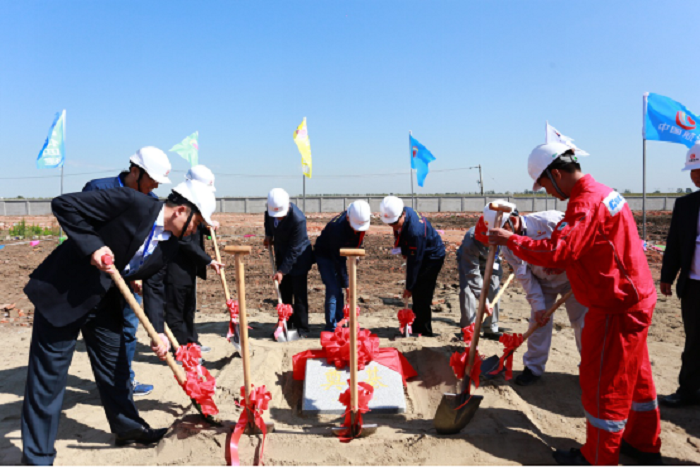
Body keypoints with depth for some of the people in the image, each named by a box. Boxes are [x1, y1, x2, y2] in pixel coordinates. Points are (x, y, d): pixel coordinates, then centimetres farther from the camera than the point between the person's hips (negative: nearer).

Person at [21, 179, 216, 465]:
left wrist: (158, 332, -9)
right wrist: (92, 246, -29)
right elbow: (64, 204, -20)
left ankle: (128, 428, 36)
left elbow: (154, 287, 2)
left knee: (115, 367, 17)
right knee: (48, 377, 1)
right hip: (63, 293, -7)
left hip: (105, 302, 7)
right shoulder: (131, 202, -23)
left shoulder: (170, 244, -1)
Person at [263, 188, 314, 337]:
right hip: (281, 254, 7)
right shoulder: (271, 209, -14)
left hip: (298, 258, -7)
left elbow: (294, 250, -26)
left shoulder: (298, 219, -32)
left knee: (299, 295, -1)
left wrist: (282, 270, -24)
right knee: (284, 293, 12)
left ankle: (301, 329, 10)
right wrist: (268, 235, 2)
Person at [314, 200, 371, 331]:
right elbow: (338, 260, -30)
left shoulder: (361, 218, -20)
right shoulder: (337, 228, -38)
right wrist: (346, 284, -25)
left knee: (339, 290, 7)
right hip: (325, 255, -6)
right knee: (333, 290, -13)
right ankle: (332, 328, -6)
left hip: (342, 253, 6)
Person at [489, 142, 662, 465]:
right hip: (634, 298, 10)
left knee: (603, 380, 2)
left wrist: (511, 240, -21)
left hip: (617, 307, -10)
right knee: (634, 375, 21)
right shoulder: (603, 193, 11)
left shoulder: (586, 203, -22)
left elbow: (555, 253, -31)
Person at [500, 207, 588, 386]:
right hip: (543, 283, 3)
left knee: (583, 322, 4)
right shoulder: (509, 247, -13)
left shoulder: (550, 220, -29)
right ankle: (533, 368, 13)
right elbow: (525, 278, -11)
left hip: (572, 277, -3)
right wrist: (538, 305, -16)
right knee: (539, 321, -1)